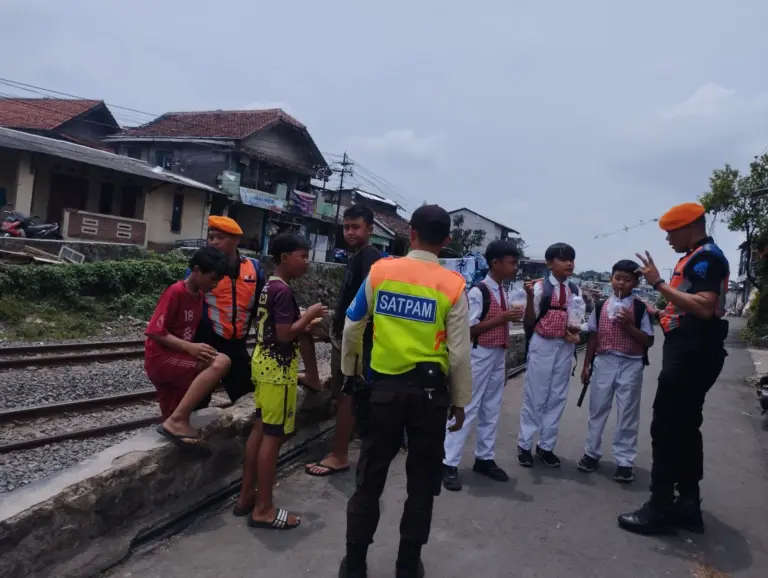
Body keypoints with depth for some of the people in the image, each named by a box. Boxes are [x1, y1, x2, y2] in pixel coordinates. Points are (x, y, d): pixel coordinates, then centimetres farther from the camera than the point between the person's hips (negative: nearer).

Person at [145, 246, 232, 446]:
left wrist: (195, 349, 6)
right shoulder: (176, 292, -15)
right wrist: (189, 347, -27)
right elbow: (154, 331, -20)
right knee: (220, 363, -29)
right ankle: (177, 420, -25)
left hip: (176, 359, 9)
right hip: (161, 358, -9)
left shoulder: (199, 295, 11)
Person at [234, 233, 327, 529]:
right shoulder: (283, 290, -19)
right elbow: (285, 335, -24)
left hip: (264, 362, 10)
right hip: (278, 368, -10)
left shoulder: (269, 286, 12)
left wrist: (305, 326, 10)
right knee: (273, 436, -3)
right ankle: (263, 509, 6)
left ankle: (246, 497, 24)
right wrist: (310, 314, -13)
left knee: (259, 430, 15)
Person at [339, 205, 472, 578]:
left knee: (370, 478, 14)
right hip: (429, 391, -1)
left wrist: (349, 371, 19)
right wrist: (460, 400, 7)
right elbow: (459, 353, -6)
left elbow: (352, 329, 4)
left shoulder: (380, 271, -4)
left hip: (383, 386, 1)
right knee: (422, 482, 16)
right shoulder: (452, 285, -9)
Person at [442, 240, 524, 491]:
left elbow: (501, 330, 14)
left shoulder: (503, 292, 10)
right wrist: (502, 318, -22)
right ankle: (449, 464, 4)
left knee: (491, 411, 14)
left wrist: (504, 362, 15)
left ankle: (484, 458, 25)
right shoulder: (478, 291, -14)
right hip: (479, 356, -8)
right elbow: (469, 329, -18)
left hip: (498, 357, 8)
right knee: (466, 409, -4)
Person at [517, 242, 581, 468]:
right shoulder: (541, 287, -9)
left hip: (565, 347, 5)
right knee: (535, 396, 3)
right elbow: (530, 321, -9)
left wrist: (576, 332, -9)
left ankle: (546, 446, 23)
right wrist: (530, 297, -23)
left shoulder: (575, 290, 4)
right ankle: (524, 445, 16)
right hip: (542, 345, -5)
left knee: (557, 397, 10)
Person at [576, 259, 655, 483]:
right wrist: (586, 365, 7)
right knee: (597, 409, 12)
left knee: (627, 414, 5)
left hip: (631, 365, -2)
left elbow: (648, 341, -4)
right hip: (603, 362, 2)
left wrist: (629, 326, -18)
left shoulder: (640, 308, -3)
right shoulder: (600, 306, 4)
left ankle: (624, 461, 16)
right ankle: (592, 453, 27)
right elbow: (593, 337, 9)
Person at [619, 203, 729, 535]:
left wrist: (659, 284, -23)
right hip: (688, 352, 11)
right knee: (684, 428, 13)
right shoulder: (696, 258, 18)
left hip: (693, 354, -11)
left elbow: (705, 308, -26)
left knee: (666, 428, -8)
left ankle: (660, 508, -1)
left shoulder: (707, 256, -13)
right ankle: (687, 505, 20)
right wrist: (662, 315, 17)